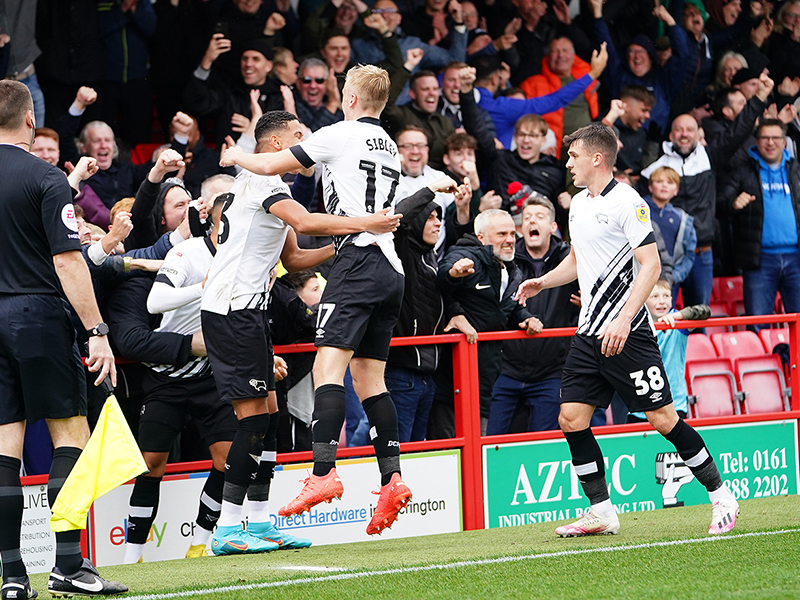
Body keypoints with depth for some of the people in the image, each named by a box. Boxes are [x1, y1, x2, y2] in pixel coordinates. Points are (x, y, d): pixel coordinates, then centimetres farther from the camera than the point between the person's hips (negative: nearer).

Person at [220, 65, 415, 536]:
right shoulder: (389, 148, 22)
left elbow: (273, 165, 1)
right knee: (369, 378, 9)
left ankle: (324, 474, -29)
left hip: (359, 262, -8)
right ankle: (392, 478, -2)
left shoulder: (341, 135, -2)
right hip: (390, 266, 8)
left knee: (329, 367, -16)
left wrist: (237, 157, 21)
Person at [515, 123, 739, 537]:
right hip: (589, 333, 8)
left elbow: (651, 264, -17)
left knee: (662, 418, -7)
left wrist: (624, 320, -24)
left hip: (627, 333, -8)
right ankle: (601, 511, 8)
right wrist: (543, 281, 14)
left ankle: (721, 497, 6)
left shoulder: (626, 202, -11)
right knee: (571, 419, 0)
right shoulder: (578, 204, 14)